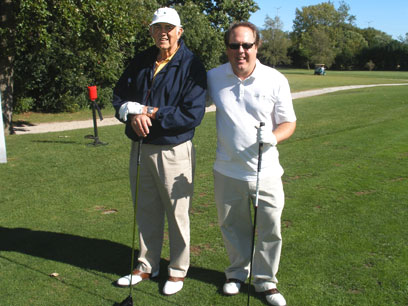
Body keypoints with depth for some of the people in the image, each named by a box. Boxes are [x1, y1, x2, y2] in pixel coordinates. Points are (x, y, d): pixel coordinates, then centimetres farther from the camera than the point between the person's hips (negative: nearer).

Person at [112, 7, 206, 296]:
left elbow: (193, 115, -17)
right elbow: (120, 94, 10)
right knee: (146, 211, 17)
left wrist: (152, 114, -17)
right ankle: (147, 265, 35)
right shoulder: (141, 61, 8)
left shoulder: (191, 65, -10)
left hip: (174, 152, -5)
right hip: (140, 148, 6)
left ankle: (178, 270, 27)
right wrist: (132, 114, -12)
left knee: (177, 213, 7)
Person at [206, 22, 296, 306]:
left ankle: (265, 280, 29)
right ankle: (238, 272, 40)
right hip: (228, 171, 2)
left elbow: (289, 123, 1)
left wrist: (273, 137, -22)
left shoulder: (276, 80, -6)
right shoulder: (214, 77, 0)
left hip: (266, 171, -1)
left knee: (271, 229, 6)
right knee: (232, 226, 16)